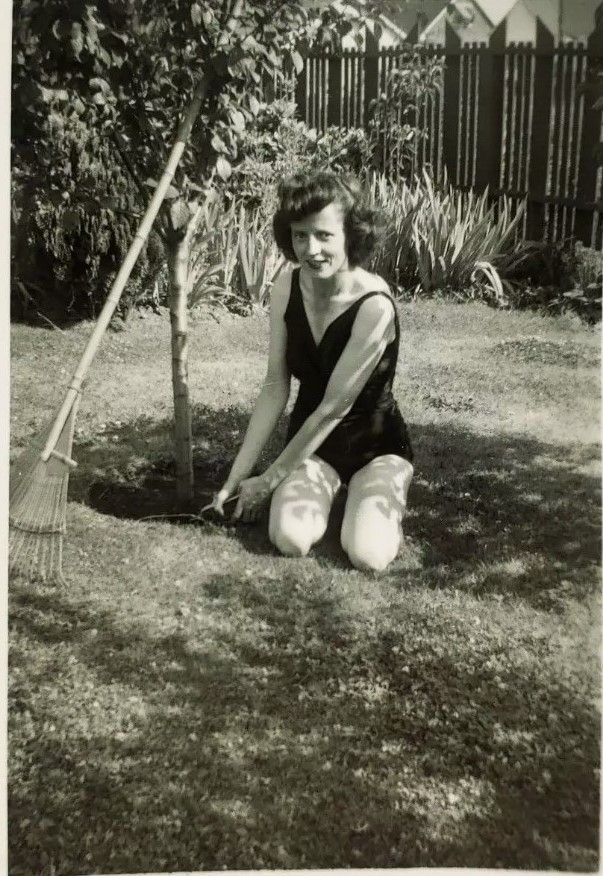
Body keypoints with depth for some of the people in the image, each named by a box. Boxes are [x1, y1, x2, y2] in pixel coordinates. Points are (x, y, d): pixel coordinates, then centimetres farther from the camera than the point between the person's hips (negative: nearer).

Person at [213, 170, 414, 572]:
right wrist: (238, 473, -9)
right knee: (290, 539, -24)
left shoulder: (374, 305, -26)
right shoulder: (287, 288, -9)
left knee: (368, 555, -26)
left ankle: (384, 499, 9)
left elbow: (334, 406, -23)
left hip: (375, 443, -3)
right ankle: (325, 492, 10)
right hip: (311, 441, 3)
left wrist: (269, 479, -17)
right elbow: (275, 389, -6)